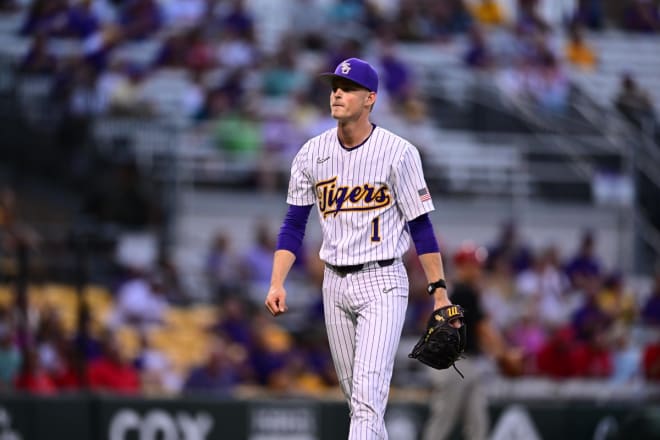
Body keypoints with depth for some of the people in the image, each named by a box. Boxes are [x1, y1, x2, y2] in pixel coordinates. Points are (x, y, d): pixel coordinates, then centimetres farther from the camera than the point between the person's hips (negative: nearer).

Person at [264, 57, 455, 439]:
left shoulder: (398, 153, -9)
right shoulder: (312, 154, 4)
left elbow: (421, 226, -6)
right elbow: (294, 225, 8)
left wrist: (440, 292, -9)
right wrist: (277, 284, -4)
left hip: (382, 282, -5)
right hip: (335, 284, 5)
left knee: (369, 392, -17)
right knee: (354, 393, 11)